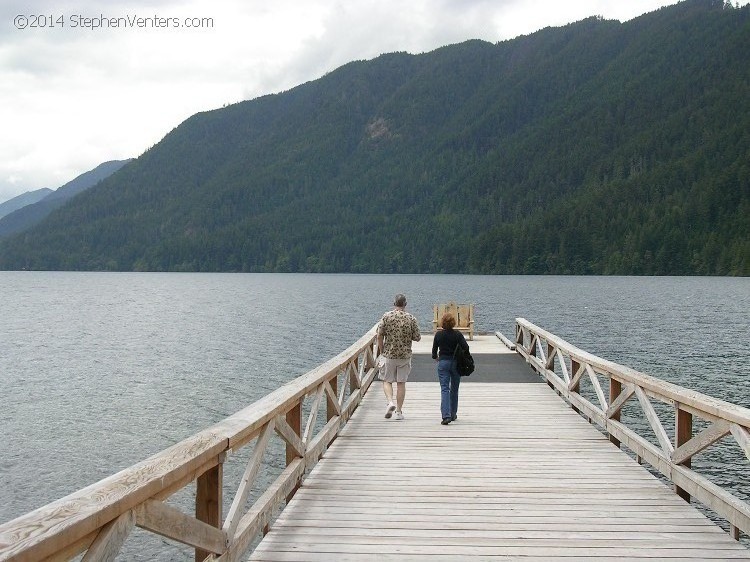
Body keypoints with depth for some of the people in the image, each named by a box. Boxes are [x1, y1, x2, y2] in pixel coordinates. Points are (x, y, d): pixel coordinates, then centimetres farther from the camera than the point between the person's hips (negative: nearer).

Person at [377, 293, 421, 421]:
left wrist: (381, 351, 7)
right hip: (405, 355, 1)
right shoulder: (411, 319, -5)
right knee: (401, 383, 8)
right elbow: (417, 338, -3)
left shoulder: (386, 316, -6)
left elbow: (380, 336, -6)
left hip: (389, 354, -1)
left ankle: (390, 402, -12)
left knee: (387, 381, 11)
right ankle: (399, 411, 10)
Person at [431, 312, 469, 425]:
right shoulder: (457, 334, -7)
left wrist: (436, 358, 24)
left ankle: (446, 415, -18)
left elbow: (434, 351, 4)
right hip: (456, 363, 0)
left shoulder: (438, 334, -3)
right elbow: (466, 347, -14)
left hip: (443, 363, 0)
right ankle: (453, 414, 24)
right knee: (454, 389, 15)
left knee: (444, 389, -4)